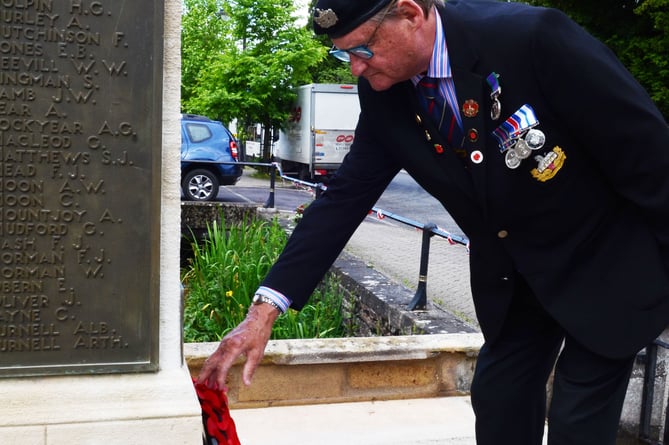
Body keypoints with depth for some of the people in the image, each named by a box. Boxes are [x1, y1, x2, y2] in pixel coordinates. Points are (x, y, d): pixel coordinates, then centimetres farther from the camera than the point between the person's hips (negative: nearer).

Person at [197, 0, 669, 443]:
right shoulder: (384, 93, -11)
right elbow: (345, 197, -8)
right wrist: (265, 309, -14)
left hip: (605, 263, -5)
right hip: (511, 276, 5)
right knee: (498, 406, 14)